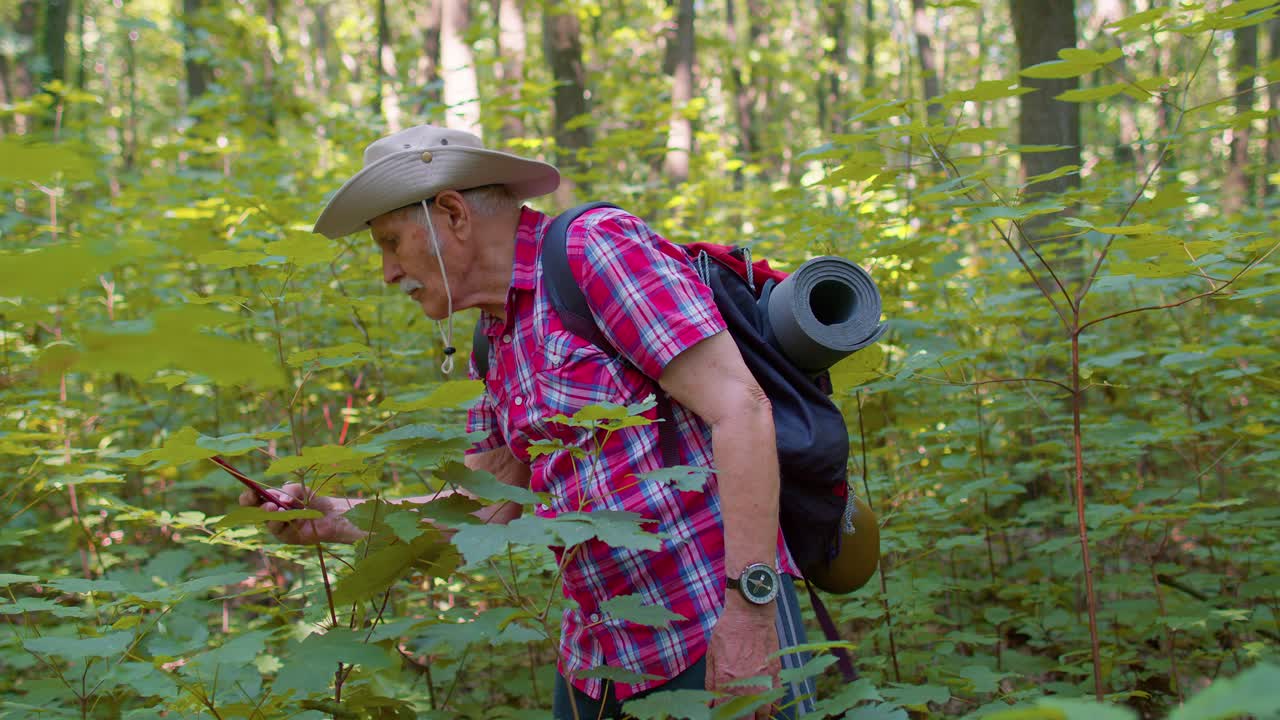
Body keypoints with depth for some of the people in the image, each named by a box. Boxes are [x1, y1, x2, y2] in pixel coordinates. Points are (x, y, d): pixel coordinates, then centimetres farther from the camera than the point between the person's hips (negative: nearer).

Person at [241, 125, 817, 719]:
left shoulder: (599, 246, -12)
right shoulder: (497, 346, 13)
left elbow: (740, 409, -19)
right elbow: (481, 508, 16)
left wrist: (750, 605, -23)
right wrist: (338, 520, 4)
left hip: (718, 632, -8)